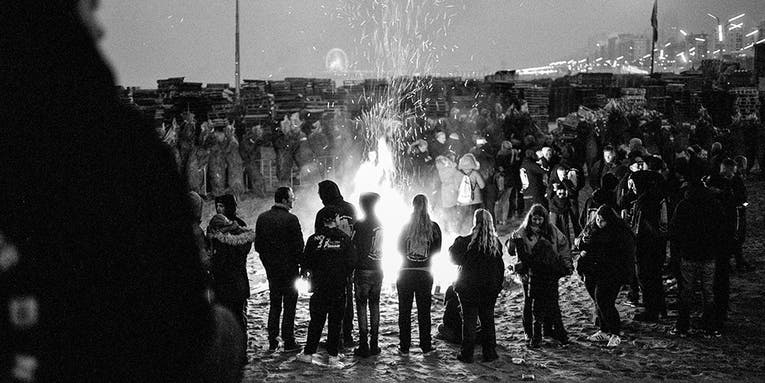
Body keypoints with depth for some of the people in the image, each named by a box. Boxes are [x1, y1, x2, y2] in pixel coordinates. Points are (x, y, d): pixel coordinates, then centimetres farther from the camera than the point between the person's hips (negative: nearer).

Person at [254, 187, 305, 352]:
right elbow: (298, 246, -13)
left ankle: (272, 342, 13)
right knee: (289, 305, 3)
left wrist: (267, 261, 16)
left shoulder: (262, 218, 3)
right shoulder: (291, 219, -15)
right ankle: (288, 342, 4)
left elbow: (258, 245, 8)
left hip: (271, 269, 5)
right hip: (289, 269, -5)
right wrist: (302, 265, 0)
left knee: (274, 305, 13)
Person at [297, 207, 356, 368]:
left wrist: (308, 271, 19)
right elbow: (352, 262, -4)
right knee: (335, 321, 6)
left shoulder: (314, 239, -5)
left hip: (319, 287, 1)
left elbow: (306, 262, -1)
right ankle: (333, 357, 5)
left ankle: (308, 353, 15)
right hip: (339, 287, -1)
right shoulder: (344, 239, -5)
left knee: (316, 320, 11)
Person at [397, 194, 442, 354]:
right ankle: (425, 346, 12)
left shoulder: (406, 226, -7)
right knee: (424, 310, 10)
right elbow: (437, 250, 1)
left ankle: (404, 347, 7)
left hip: (406, 272, -1)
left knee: (404, 310, 7)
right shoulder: (434, 227, -6)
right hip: (425, 273, 1)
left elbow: (399, 248, 1)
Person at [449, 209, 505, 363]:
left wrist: (456, 243, 11)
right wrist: (498, 286, 11)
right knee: (488, 320, 12)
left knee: (469, 320, 3)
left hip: (469, 288, -3)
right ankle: (489, 353, 14)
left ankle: (467, 354, 5)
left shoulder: (466, 242, -14)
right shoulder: (496, 243, -2)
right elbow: (500, 267, 4)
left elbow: (455, 259, -3)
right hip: (490, 288, 3)